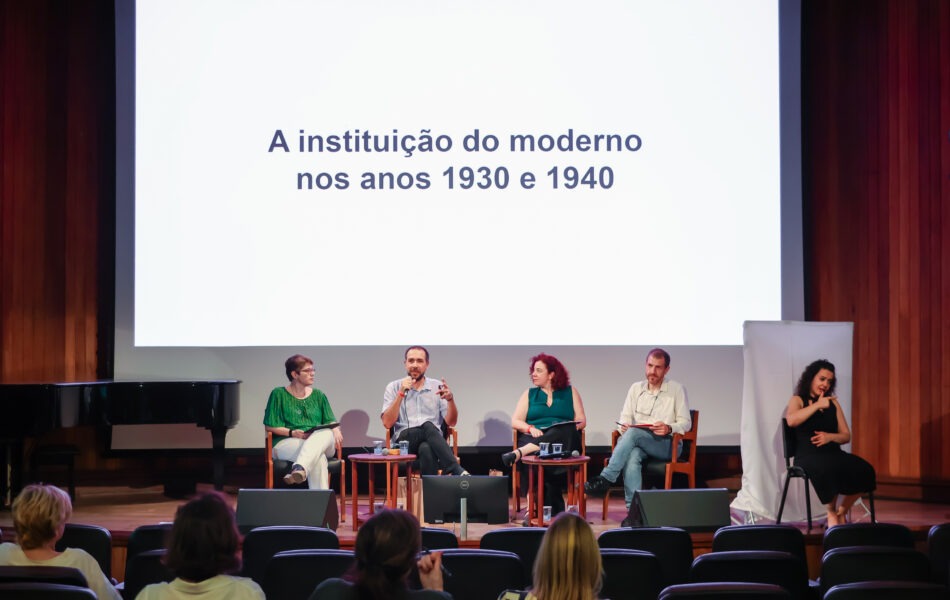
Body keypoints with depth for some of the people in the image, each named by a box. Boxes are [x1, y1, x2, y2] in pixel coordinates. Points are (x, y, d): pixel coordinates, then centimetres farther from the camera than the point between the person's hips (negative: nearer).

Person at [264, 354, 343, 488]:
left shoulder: (318, 395, 19)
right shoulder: (279, 394, 6)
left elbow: (331, 421, 17)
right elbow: (269, 426, 2)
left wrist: (336, 430, -8)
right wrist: (292, 433, -15)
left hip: (320, 441, 3)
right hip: (286, 443, -3)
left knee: (326, 433, -37)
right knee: (318, 457, -38)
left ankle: (299, 469, -58)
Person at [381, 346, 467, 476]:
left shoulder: (437, 387, 12)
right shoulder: (393, 387, 8)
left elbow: (451, 422, 5)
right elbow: (387, 423, -5)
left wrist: (450, 399, -15)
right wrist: (401, 394, -13)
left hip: (432, 442, 2)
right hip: (404, 440, -1)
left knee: (426, 448, -38)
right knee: (428, 426, -36)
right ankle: (456, 470, -47)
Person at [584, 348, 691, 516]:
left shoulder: (677, 390, 6)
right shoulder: (636, 388, 16)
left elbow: (686, 423, 2)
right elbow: (624, 420, 13)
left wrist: (669, 428, -19)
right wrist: (623, 427, -12)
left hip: (667, 445, -3)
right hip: (638, 443, 3)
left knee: (634, 433, -33)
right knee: (632, 455, -36)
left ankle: (606, 479, -35)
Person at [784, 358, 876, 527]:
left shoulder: (833, 403, 19)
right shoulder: (798, 400, 7)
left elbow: (846, 436, 16)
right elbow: (791, 420, -17)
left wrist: (830, 437, -6)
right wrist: (817, 405, -13)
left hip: (833, 453, 5)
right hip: (808, 455, -5)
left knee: (864, 470, -25)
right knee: (827, 469, -40)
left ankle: (841, 512, -4)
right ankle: (832, 514, -14)